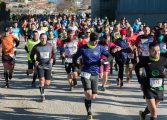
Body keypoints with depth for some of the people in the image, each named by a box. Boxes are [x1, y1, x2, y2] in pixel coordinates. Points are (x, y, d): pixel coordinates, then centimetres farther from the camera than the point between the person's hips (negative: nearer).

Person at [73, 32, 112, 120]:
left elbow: (110, 56, 5)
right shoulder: (82, 48, -2)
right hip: (86, 73, -3)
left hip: (95, 74, 3)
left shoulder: (100, 48, 2)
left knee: (93, 97, 4)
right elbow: (74, 58, 10)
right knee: (88, 94, -18)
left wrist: (104, 61, -17)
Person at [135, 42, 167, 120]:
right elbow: (136, 68, 7)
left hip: (159, 88, 3)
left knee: (152, 108, 23)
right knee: (153, 111, -12)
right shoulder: (145, 60, -12)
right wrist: (140, 80, 3)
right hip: (148, 88, -3)